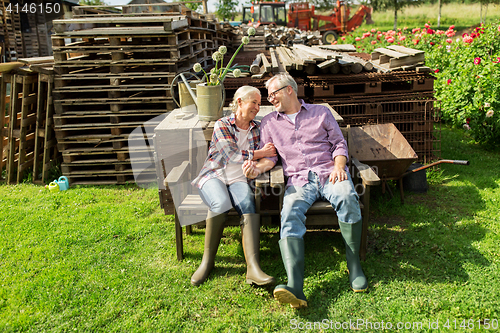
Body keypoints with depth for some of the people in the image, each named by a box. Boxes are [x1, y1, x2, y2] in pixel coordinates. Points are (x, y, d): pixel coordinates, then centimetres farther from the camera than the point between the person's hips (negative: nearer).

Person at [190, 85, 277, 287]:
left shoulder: (257, 129, 18)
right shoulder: (221, 125, 4)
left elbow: (267, 156, 11)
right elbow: (233, 155, -9)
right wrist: (260, 153, -2)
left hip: (239, 179, 3)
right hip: (214, 176, -3)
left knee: (247, 203, -32)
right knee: (221, 203, -36)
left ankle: (253, 267, -44)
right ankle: (208, 260, -18)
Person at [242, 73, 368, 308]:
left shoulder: (321, 112, 20)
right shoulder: (269, 123, 23)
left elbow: (339, 144, 15)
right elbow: (270, 156, 16)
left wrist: (339, 166, -5)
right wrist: (258, 168, -7)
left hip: (328, 173, 0)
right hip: (299, 180, 1)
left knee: (347, 198, -34)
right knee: (290, 214, -31)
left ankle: (354, 265, -17)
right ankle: (295, 287, -46)